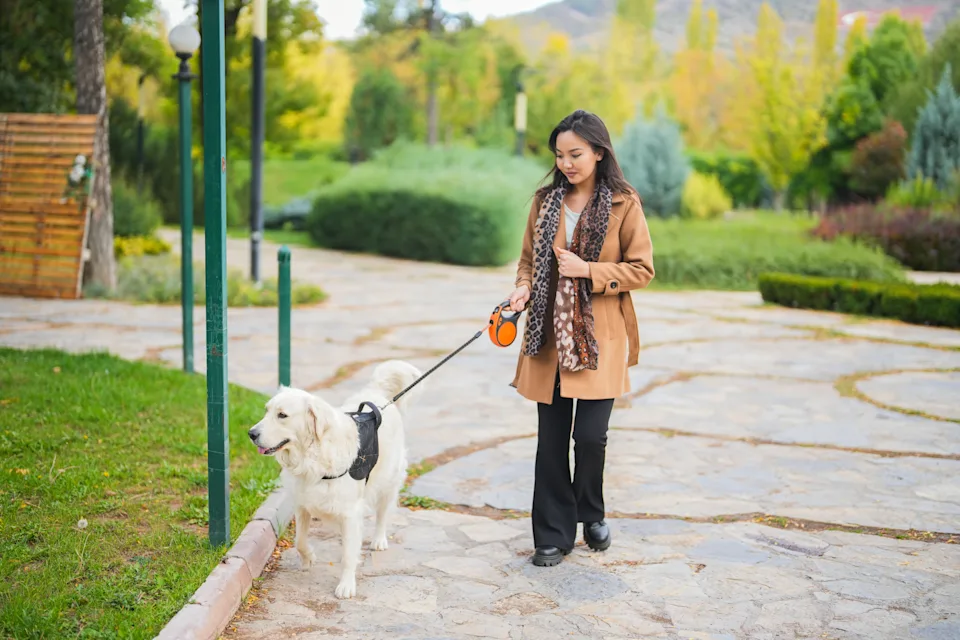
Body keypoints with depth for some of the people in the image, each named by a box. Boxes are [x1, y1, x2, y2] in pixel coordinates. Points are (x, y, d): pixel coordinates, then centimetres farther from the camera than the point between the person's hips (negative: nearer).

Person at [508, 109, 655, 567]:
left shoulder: (623, 204, -3)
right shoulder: (545, 201, 9)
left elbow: (642, 269, -3)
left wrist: (588, 270, -14)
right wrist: (523, 288, -2)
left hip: (600, 336, -3)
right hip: (549, 335, 4)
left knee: (591, 435, -7)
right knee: (551, 439, 5)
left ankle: (591, 514, 23)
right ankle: (553, 535, 17)